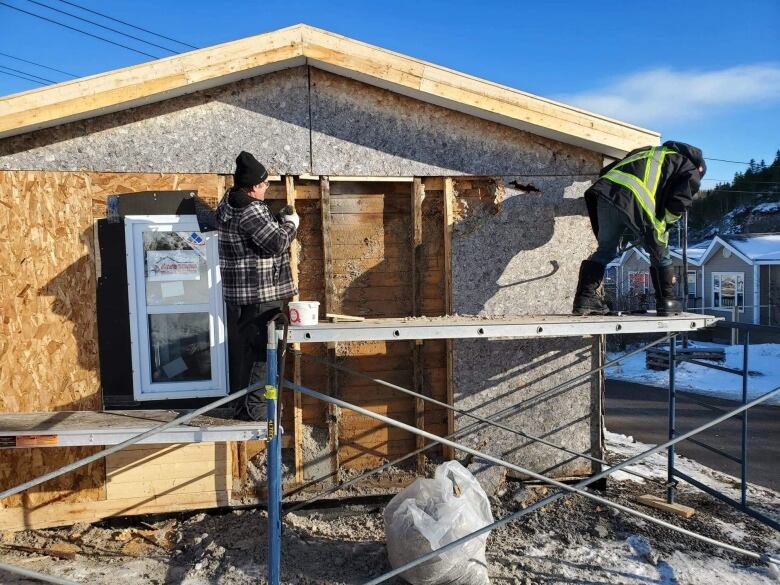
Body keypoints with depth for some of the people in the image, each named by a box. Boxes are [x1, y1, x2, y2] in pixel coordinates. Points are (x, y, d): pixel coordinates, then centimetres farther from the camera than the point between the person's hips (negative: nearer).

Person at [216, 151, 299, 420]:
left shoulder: (229, 203, 12)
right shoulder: (249, 211, -18)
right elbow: (277, 242, -18)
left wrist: (279, 219, 10)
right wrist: (291, 221, -2)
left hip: (236, 293, 10)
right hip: (260, 295, -10)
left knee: (241, 349, 15)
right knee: (263, 351, -1)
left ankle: (239, 403, 25)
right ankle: (253, 406, 5)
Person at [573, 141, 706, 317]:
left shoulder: (650, 150, 39)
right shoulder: (691, 170, 23)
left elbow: (606, 171, 31)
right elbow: (679, 202, 4)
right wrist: (661, 226, 19)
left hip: (607, 189, 5)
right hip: (637, 203, -4)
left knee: (605, 250, 18)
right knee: (660, 255, 17)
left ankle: (585, 298, 7)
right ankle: (666, 302, 22)